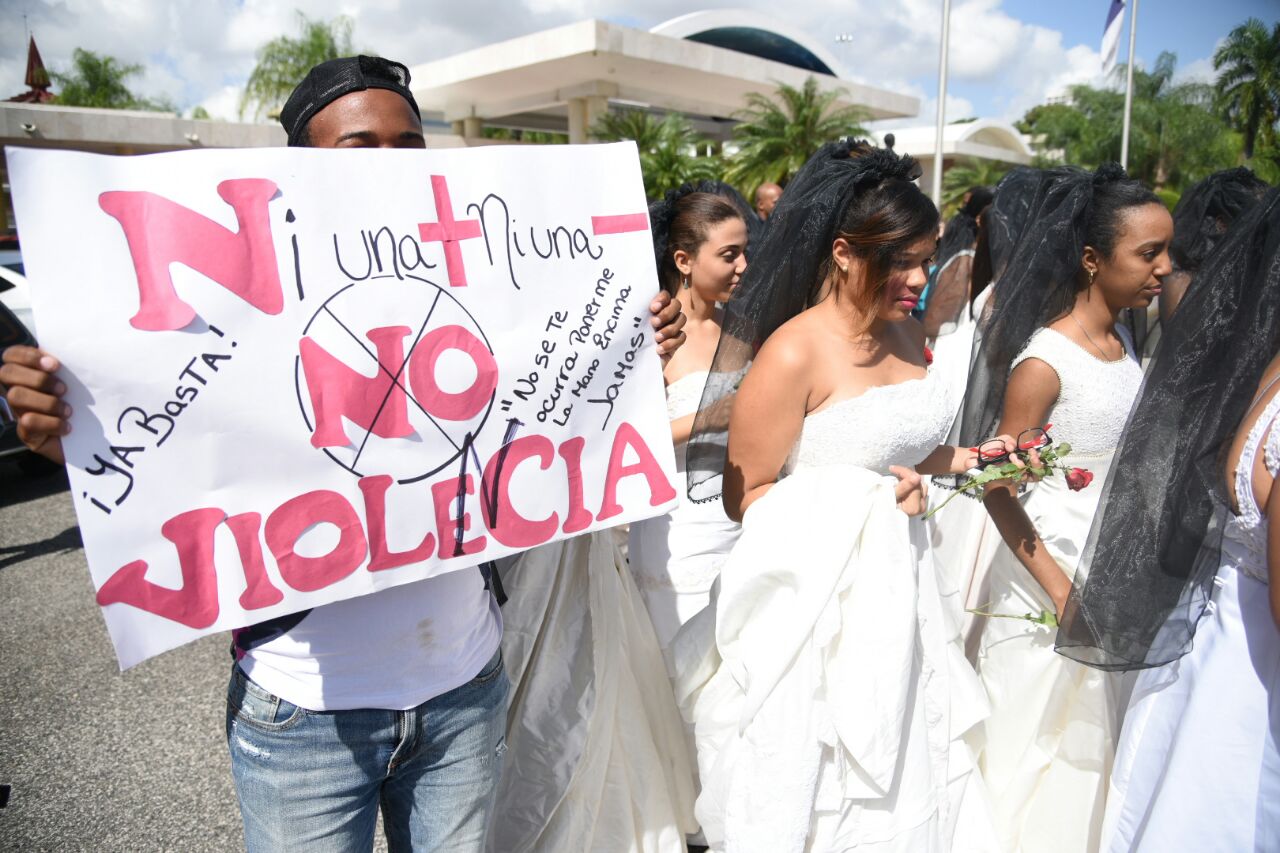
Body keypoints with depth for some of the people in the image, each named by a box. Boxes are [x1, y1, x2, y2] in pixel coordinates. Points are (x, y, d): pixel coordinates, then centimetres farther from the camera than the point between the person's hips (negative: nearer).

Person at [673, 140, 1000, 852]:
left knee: (902, 781, 21)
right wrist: (864, 497, -18)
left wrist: (964, 461, 3)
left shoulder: (906, 334, 5)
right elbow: (746, 496, -15)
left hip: (895, 595, 7)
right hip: (817, 609, -7)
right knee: (822, 792, 12)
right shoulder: (794, 353, -19)